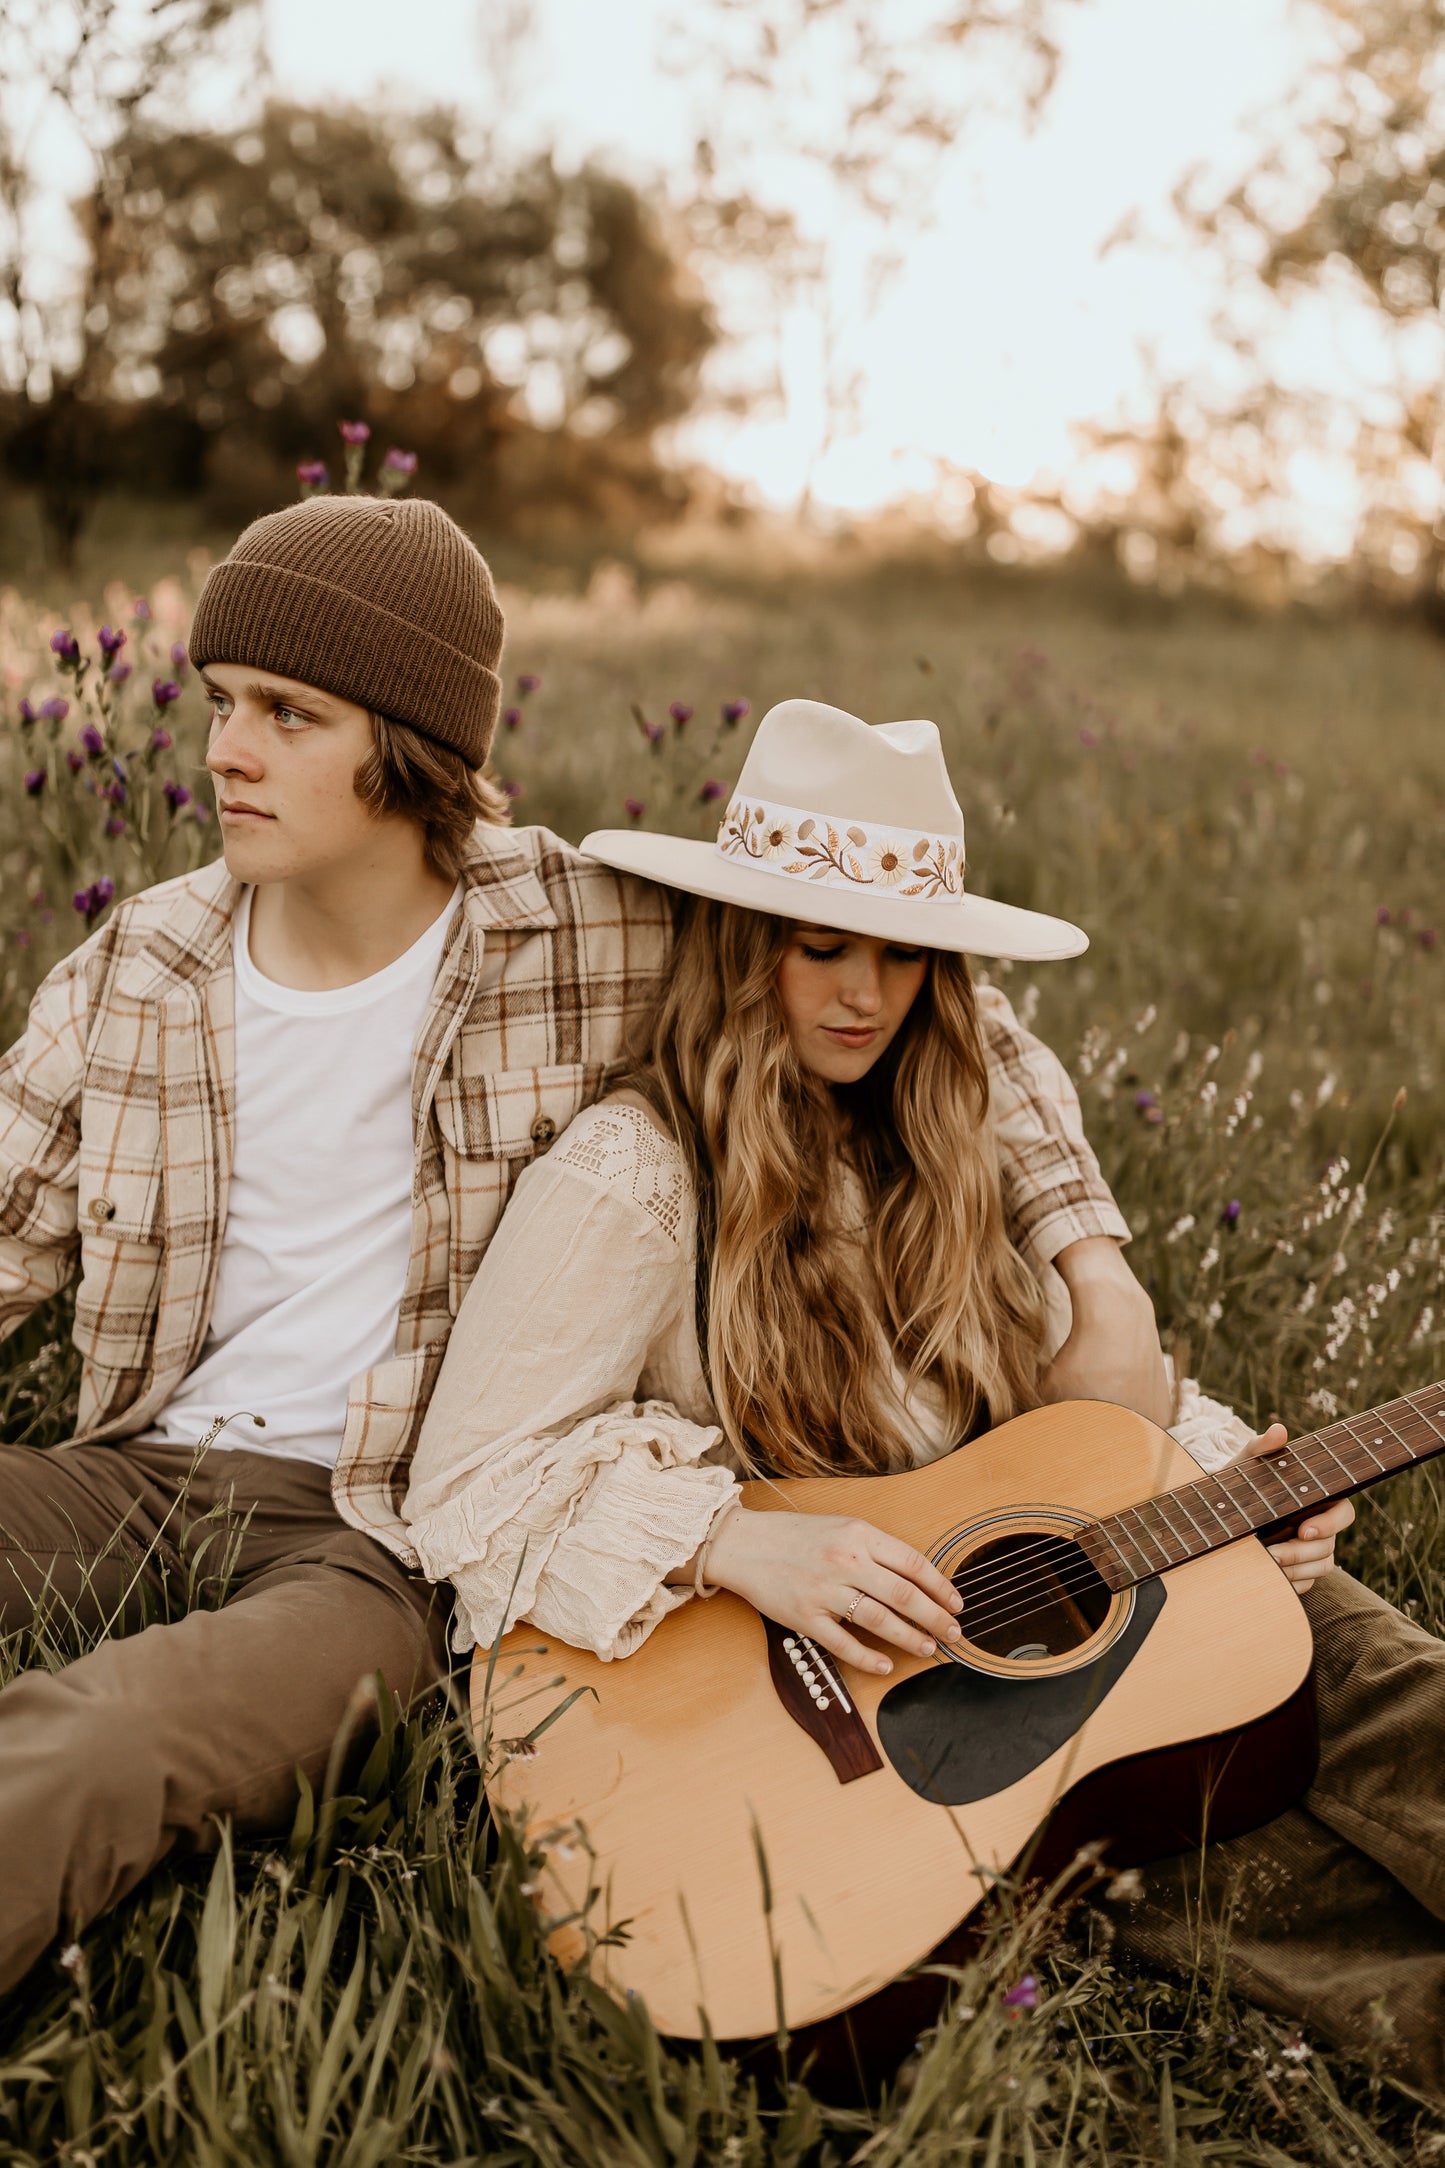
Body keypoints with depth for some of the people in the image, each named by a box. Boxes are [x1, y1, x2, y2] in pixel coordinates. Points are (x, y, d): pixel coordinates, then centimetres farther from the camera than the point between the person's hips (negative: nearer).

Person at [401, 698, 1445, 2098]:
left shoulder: (938, 1154, 10)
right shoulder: (637, 1173, -12)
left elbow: (1083, 1381, 15)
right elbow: (471, 1479, -16)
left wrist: (1221, 1480, -4)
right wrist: (739, 1545, -27)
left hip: (990, 1629, 6)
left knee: (1299, 1614, -21)